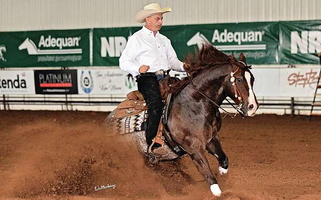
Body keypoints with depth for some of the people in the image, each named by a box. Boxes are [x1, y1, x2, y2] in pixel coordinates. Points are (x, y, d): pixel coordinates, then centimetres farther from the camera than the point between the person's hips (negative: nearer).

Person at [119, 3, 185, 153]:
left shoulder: (164, 40, 25)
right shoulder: (136, 39, 6)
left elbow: (173, 61, 22)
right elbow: (124, 62, 1)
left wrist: (183, 66, -1)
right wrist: (138, 68, -19)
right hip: (147, 79, -6)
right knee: (156, 104, -30)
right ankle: (152, 144, -27)